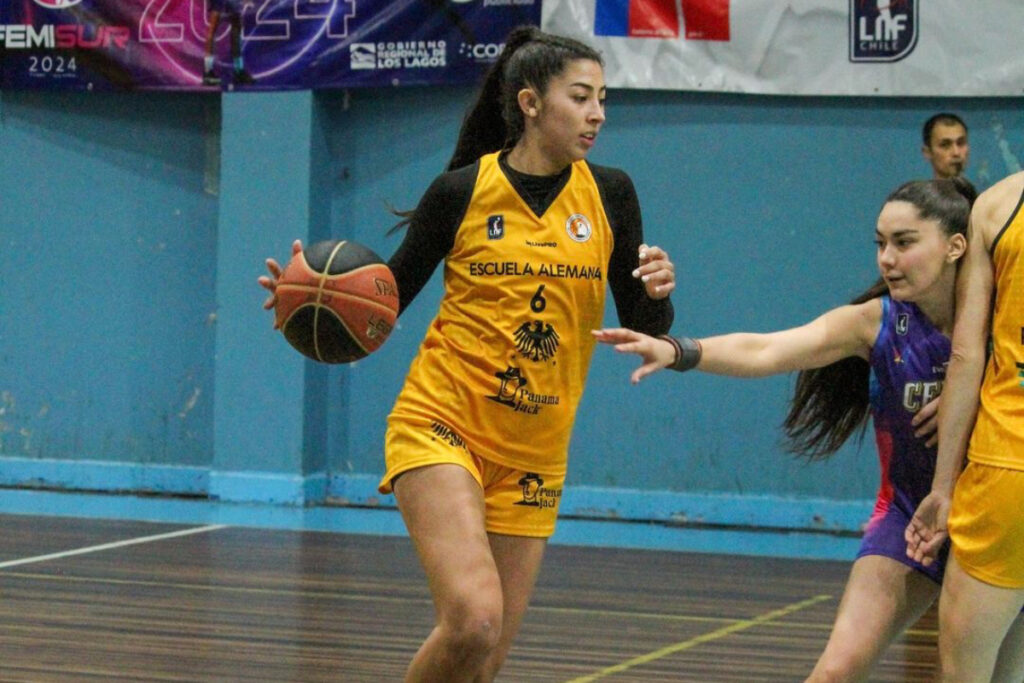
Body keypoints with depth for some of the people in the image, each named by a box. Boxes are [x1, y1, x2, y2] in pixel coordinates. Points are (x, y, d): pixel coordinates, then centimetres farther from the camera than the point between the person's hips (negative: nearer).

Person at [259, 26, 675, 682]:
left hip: (532, 454, 4)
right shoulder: (462, 191, -5)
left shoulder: (610, 193, 3)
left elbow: (644, 331, 7)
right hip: (441, 424, -4)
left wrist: (657, 292, -15)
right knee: (473, 618, -26)